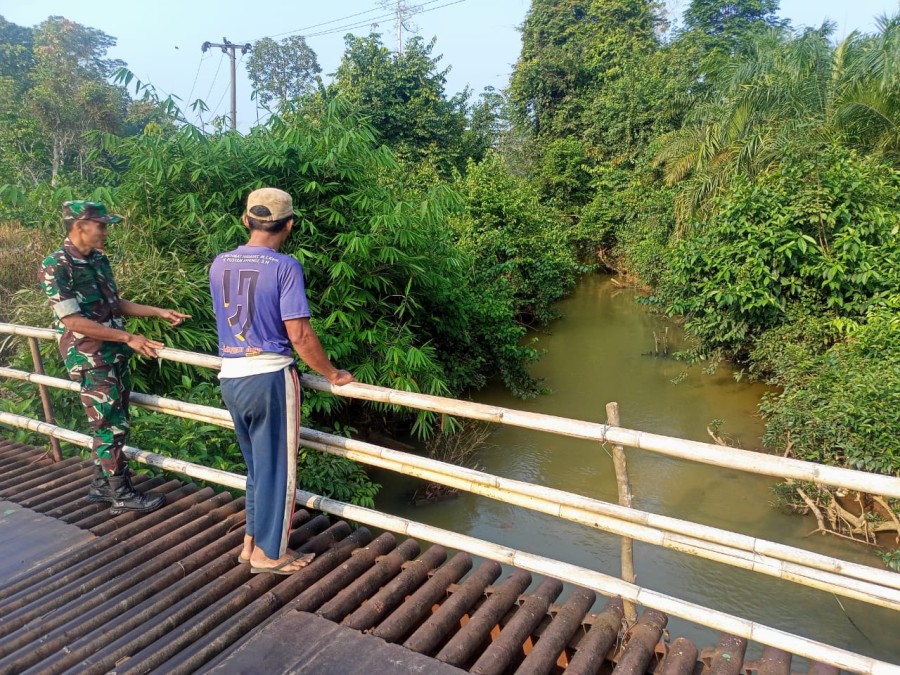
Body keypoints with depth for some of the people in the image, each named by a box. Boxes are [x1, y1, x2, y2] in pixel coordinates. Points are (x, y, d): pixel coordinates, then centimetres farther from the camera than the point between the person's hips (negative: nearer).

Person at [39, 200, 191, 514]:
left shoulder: (99, 259, 7)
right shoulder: (56, 267, -17)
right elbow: (74, 322, -20)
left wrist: (160, 312, 10)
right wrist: (129, 338, -22)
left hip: (115, 355, 8)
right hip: (90, 360, -8)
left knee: (110, 424, 15)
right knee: (111, 426, -1)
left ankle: (101, 484, 30)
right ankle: (122, 494, 12)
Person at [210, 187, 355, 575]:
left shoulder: (219, 265, 5)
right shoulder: (284, 267, -15)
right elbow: (299, 336, -18)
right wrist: (333, 375, -5)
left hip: (230, 377, 6)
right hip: (269, 377, -6)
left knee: (256, 463, 21)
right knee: (276, 468, 9)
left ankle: (252, 542, 33)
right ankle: (269, 553, 22)